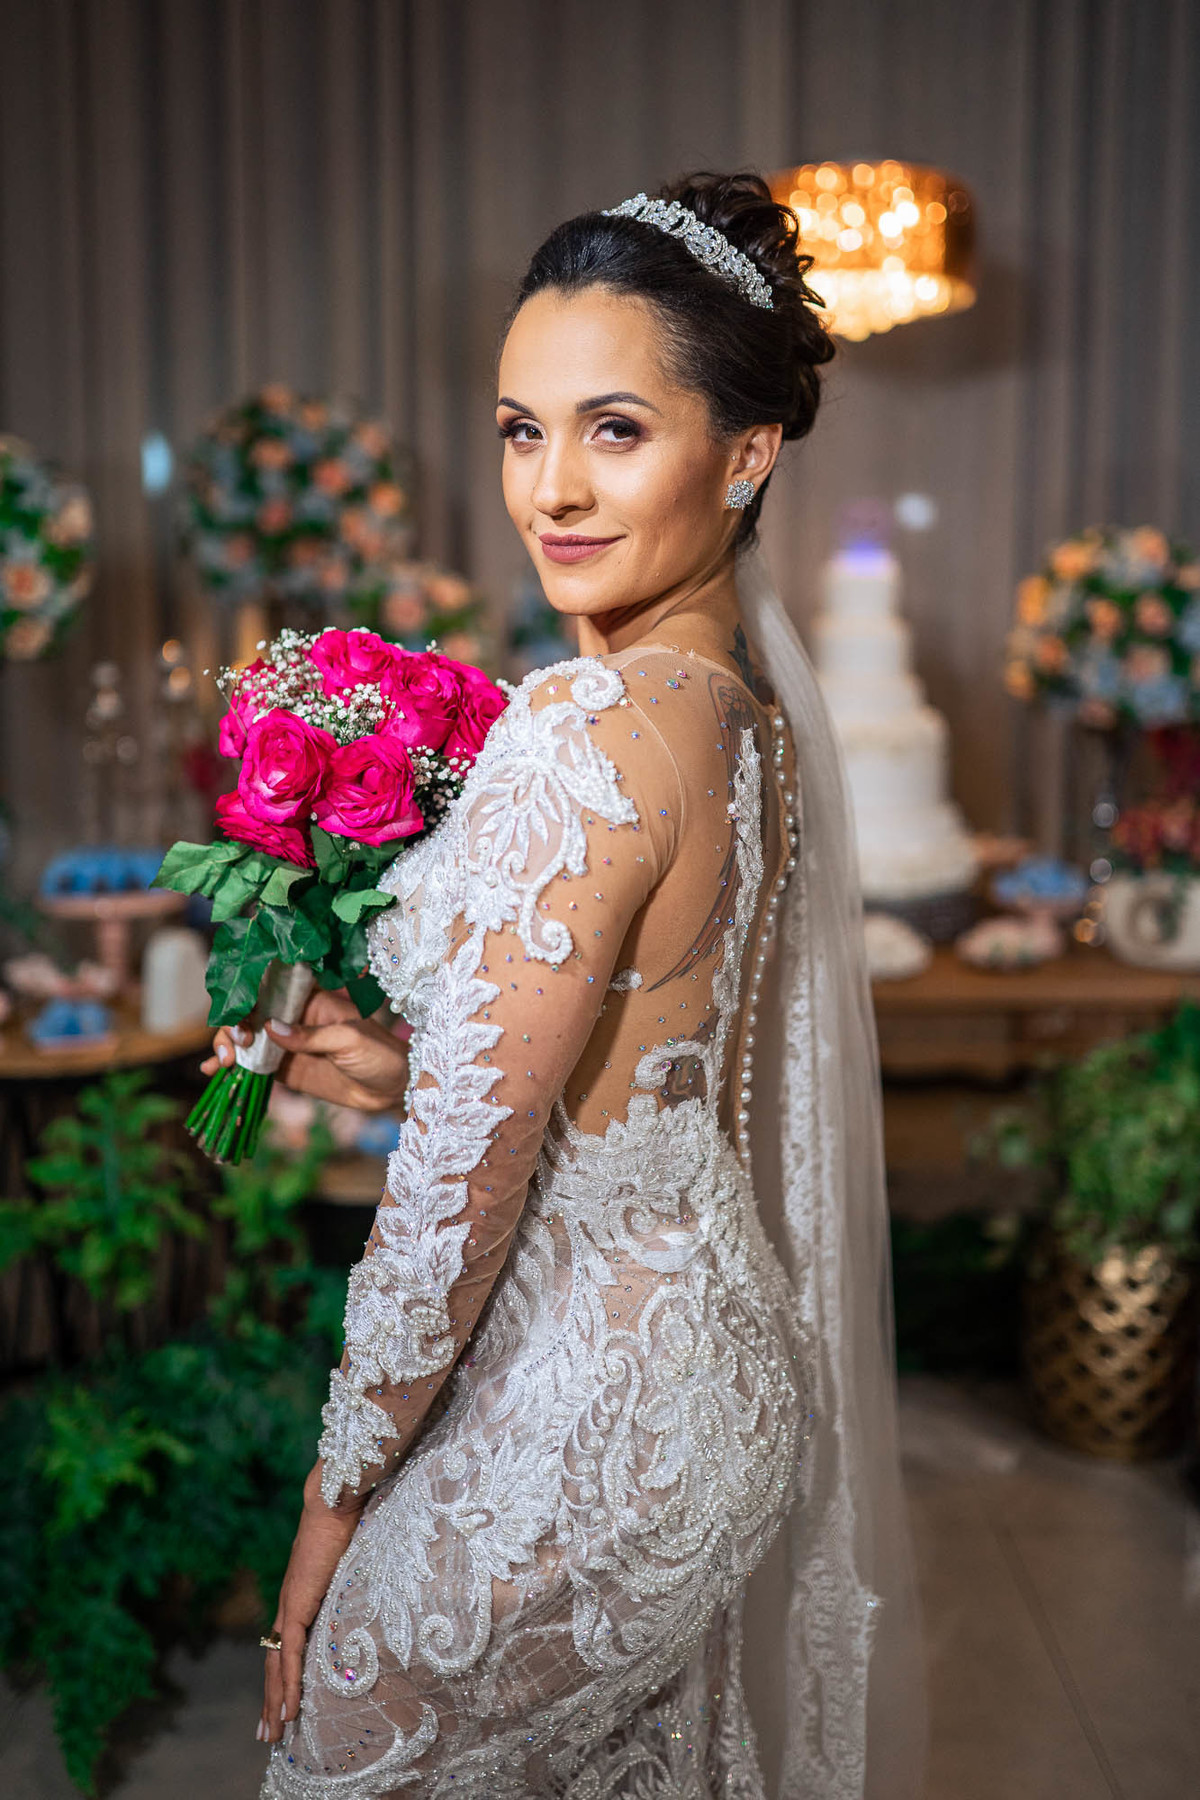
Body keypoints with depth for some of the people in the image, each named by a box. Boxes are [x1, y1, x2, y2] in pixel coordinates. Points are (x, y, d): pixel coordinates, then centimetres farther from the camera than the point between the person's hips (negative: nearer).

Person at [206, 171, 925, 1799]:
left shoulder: (577, 741, -27)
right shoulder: (749, 707, 1)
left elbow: (458, 1195, -23)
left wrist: (335, 1501, -10)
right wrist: (409, 1072, 1)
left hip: (576, 1436, -8)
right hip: (722, 1370, 8)